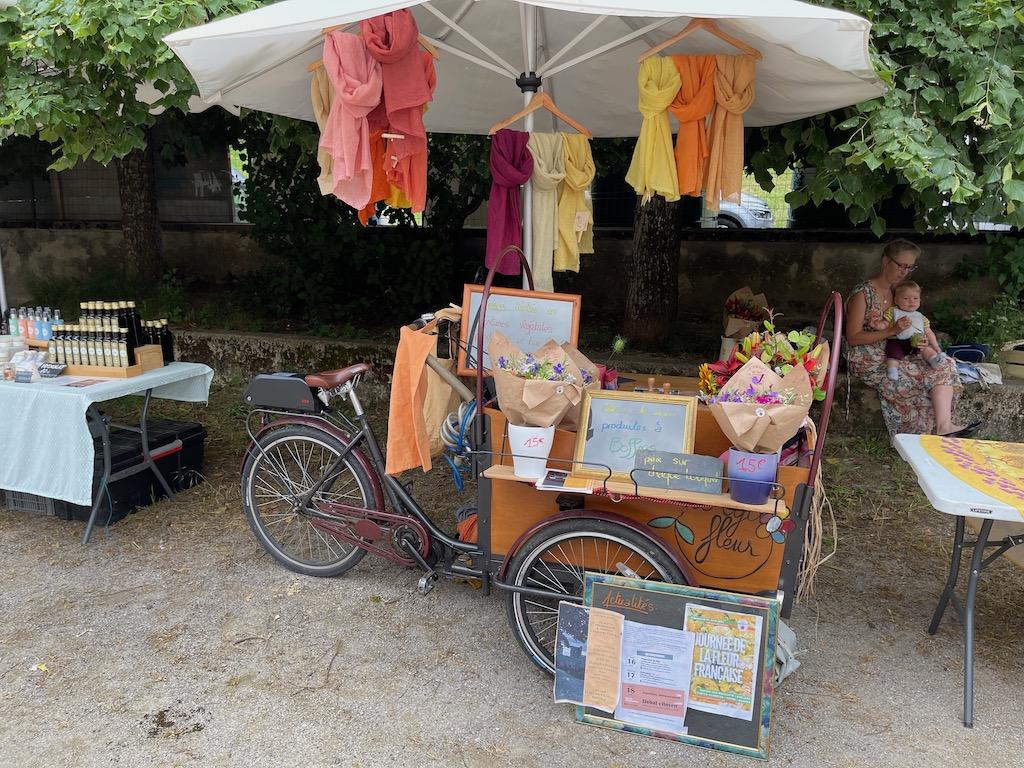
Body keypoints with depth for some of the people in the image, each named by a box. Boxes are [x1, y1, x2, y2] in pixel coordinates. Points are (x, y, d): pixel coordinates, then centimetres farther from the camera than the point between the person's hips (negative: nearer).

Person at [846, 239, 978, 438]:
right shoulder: (863, 293, -11)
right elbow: (853, 338, -15)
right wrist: (891, 331, -22)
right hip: (869, 361, -8)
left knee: (944, 366, -12)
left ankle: (944, 426, -23)